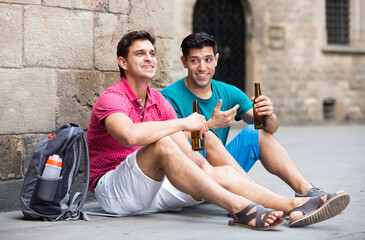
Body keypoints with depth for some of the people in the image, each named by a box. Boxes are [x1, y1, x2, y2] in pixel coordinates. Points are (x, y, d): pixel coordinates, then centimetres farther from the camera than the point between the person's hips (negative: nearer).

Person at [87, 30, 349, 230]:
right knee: (162, 144, -34)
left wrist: (201, 164, -14)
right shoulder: (112, 99, -11)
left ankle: (295, 206, -27)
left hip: (152, 186, 8)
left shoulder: (158, 100, 14)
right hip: (112, 188, -7)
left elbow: (188, 153, 9)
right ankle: (239, 208, -38)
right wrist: (183, 123, -24)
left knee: (223, 172, -11)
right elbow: (130, 135, -36)